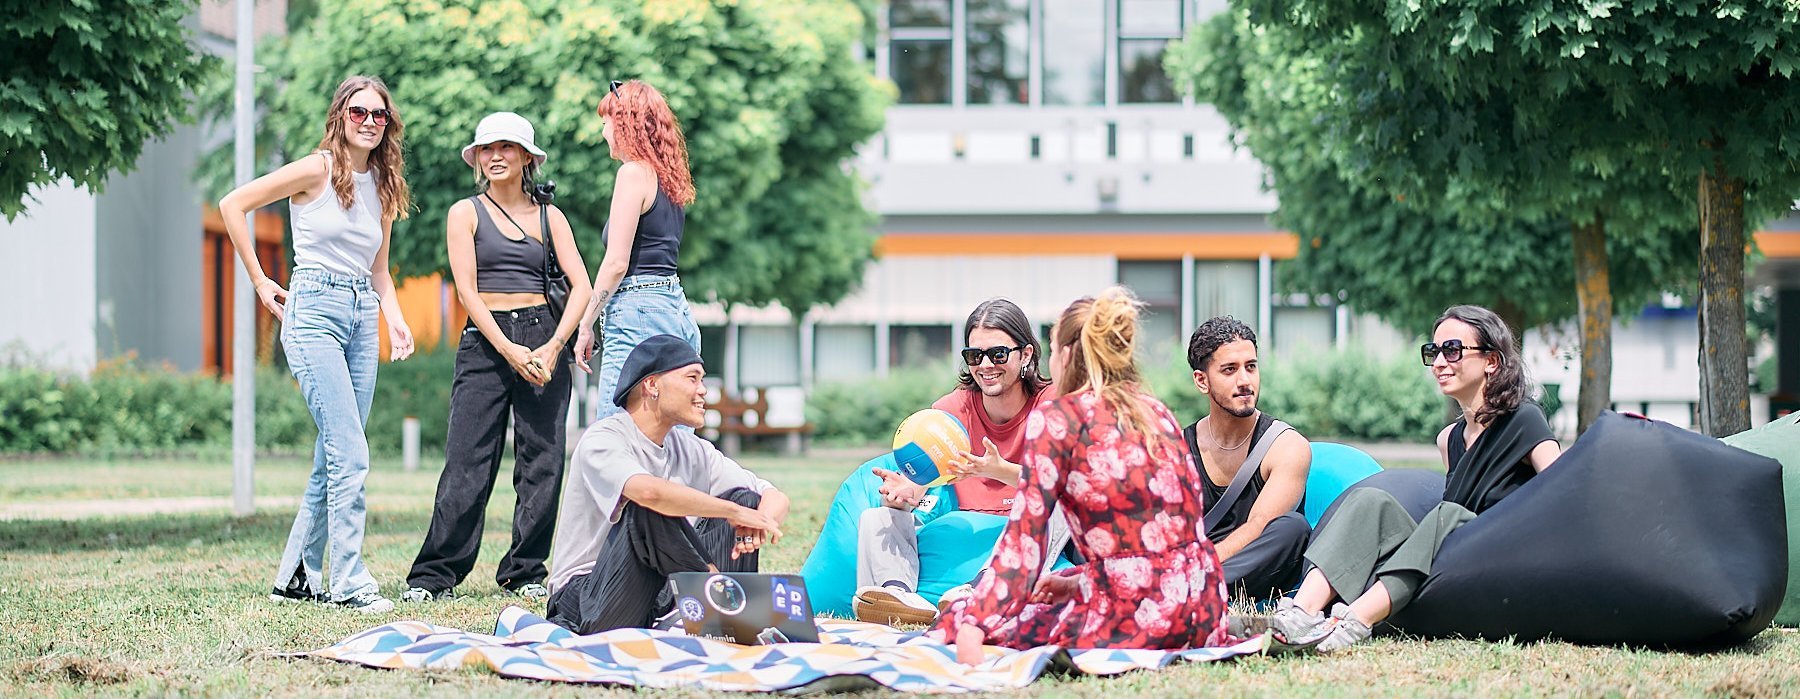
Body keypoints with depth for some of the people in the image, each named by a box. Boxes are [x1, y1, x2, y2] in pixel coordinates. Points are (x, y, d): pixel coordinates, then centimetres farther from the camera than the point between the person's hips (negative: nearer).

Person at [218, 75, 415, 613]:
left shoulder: (384, 185, 14)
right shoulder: (316, 171, -6)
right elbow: (232, 205, -5)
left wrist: (396, 321, 6)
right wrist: (259, 281, -3)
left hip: (362, 318, 7)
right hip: (315, 311, -7)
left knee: (334, 459, 7)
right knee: (350, 457, -13)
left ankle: (296, 577, 16)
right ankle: (349, 582, -11)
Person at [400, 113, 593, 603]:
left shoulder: (549, 216, 11)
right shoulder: (466, 213, 6)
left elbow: (581, 286, 3)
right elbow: (467, 290, -3)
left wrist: (553, 347, -12)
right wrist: (509, 350, -14)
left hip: (543, 337, 2)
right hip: (484, 341, -2)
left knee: (542, 461, -1)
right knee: (468, 463, -7)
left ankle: (525, 573, 8)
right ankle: (434, 576, -4)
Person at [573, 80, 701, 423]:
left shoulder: (634, 173, -7)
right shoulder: (669, 178, 17)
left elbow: (617, 262, -12)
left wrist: (585, 325, -6)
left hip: (639, 315, -9)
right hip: (678, 310, 9)